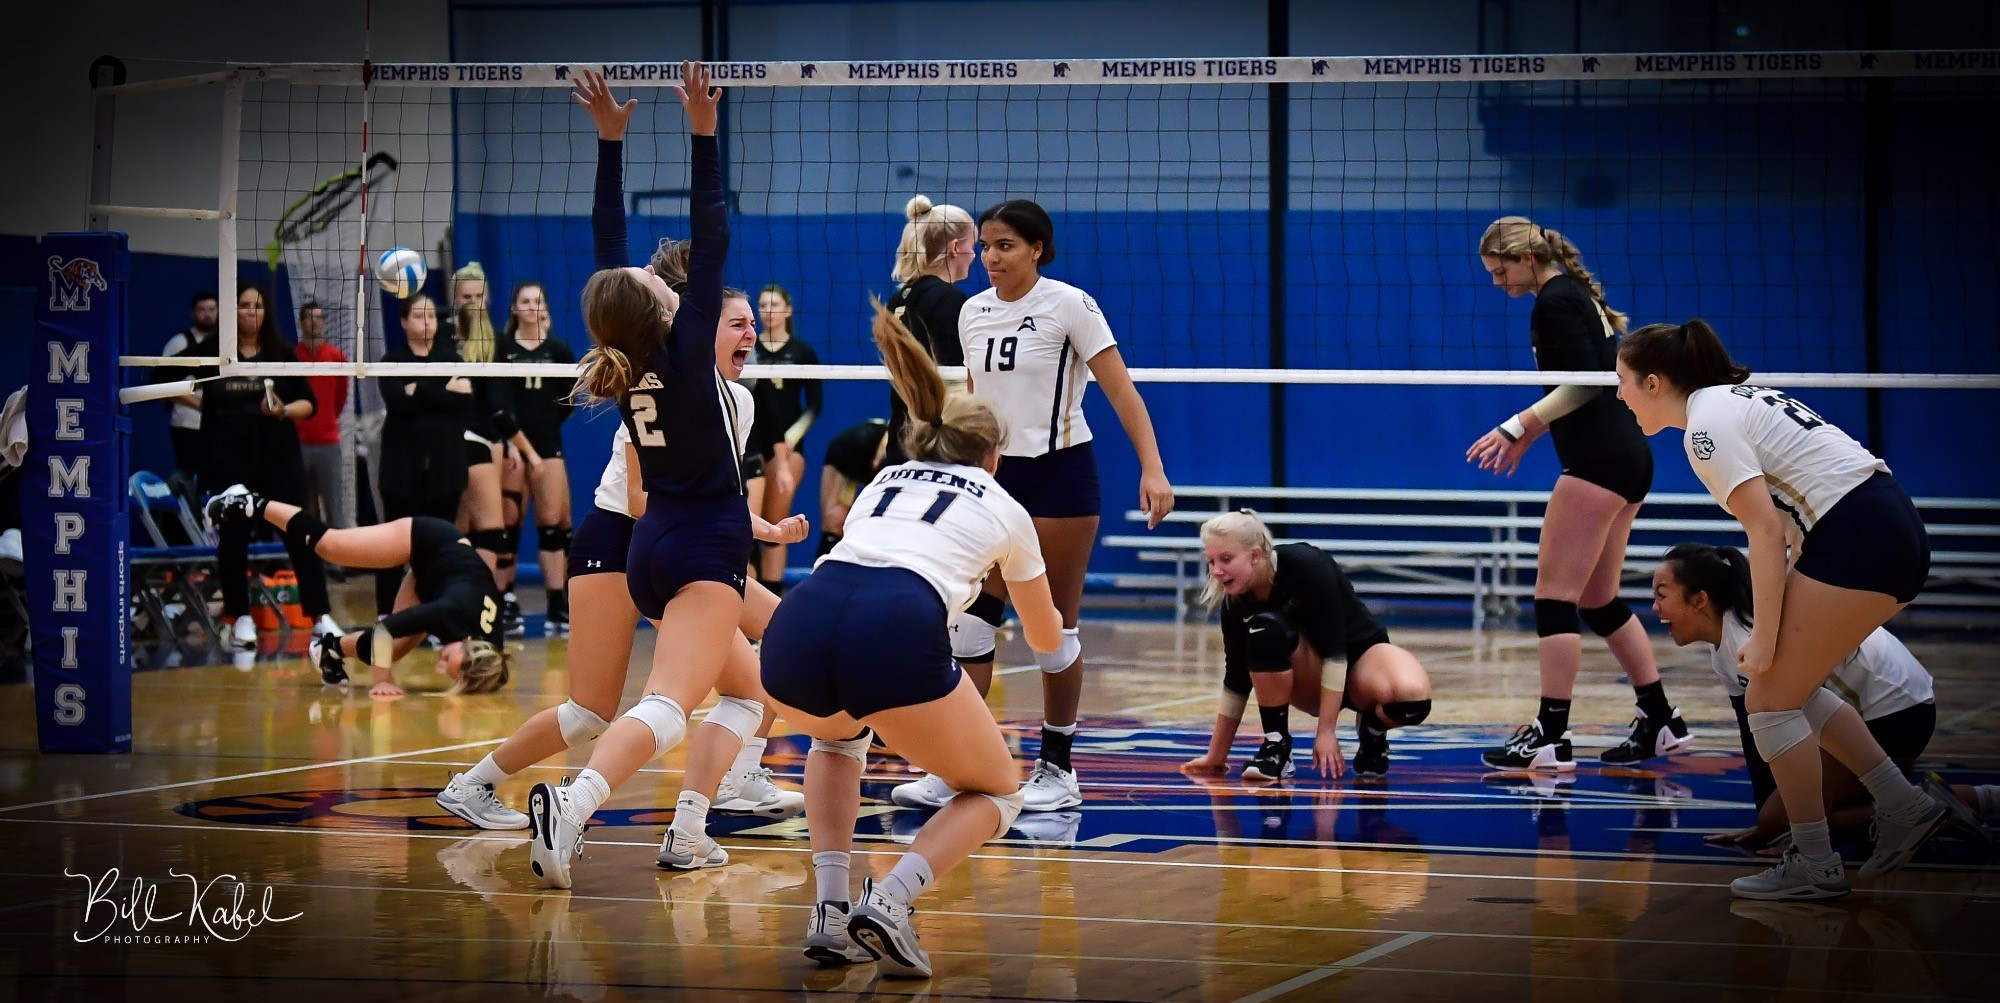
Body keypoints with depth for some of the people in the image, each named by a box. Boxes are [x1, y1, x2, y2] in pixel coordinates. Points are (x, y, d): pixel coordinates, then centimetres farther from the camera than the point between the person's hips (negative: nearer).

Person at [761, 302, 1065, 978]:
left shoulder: (881, 484, 37)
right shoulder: (1003, 508, 30)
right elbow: (1047, 640, 47)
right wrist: (1060, 628, 72)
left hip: (796, 626, 4)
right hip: (897, 635, -4)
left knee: (837, 737, 40)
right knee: (996, 795, 20)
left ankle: (830, 910, 21)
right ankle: (888, 902, -7)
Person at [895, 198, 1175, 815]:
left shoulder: (1068, 305, -10)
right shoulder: (973, 313, 7)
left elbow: (1121, 391, -12)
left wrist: (1152, 469, -21)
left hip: (1060, 471, -5)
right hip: (995, 475, 5)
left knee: (1055, 626, 0)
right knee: (972, 619, -2)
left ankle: (1057, 769, 10)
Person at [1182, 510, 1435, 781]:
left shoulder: (1305, 565, -27)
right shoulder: (1236, 602, -13)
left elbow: (1334, 650, -27)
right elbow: (1236, 681, -2)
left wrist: (1326, 730, -29)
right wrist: (1216, 756, 2)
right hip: (1310, 684, 3)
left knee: (1411, 697, -37)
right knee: (1264, 630, -31)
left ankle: (1373, 730, -1)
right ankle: (1275, 745, -15)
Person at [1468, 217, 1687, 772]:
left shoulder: (1554, 301, -11)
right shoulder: (1579, 293, 18)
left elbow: (1585, 382, -20)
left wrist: (1517, 425, -20)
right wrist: (1529, 432, 25)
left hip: (1598, 461, -10)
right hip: (1629, 457, 10)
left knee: (1555, 593, -9)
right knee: (1599, 601, 15)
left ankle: (1550, 737, -11)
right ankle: (1661, 722, 20)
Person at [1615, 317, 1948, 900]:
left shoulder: (1707, 425, -10)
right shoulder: (1737, 399, 19)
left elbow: (1767, 533, -17)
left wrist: (1764, 640, -14)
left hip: (1857, 540, -10)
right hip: (1895, 529, 10)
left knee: (1770, 697, -2)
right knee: (1790, 686, 17)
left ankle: (1814, 865, 4)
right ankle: (1902, 806, 17)